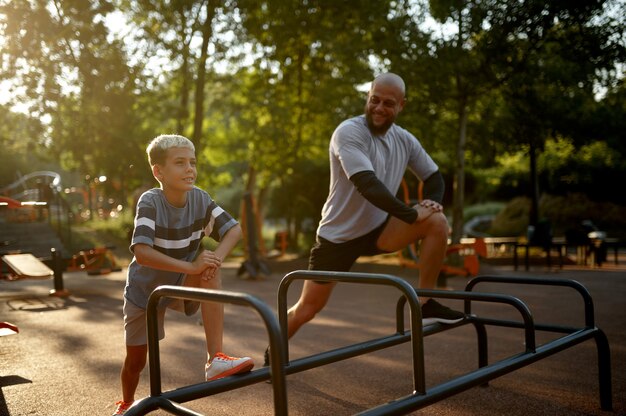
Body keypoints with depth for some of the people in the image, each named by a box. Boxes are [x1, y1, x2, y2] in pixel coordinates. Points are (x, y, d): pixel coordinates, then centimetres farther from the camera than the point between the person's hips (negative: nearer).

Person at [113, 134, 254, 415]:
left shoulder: (200, 198, -14)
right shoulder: (150, 202, -26)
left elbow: (234, 230, -12)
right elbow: (142, 253, -37)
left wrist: (216, 258, -31)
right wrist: (191, 266, -40)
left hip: (181, 285, 2)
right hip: (146, 289, -2)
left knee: (209, 271, -30)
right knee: (136, 360, 8)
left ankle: (215, 360, -29)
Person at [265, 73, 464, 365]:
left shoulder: (405, 140, 0)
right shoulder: (349, 132, -19)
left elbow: (433, 176, 12)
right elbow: (367, 185, -32)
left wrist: (432, 200, -10)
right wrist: (412, 214, -30)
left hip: (378, 229, 5)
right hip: (338, 235, -5)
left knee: (437, 221, -17)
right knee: (308, 307, 0)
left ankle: (424, 305, -8)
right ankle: (273, 354, 28)